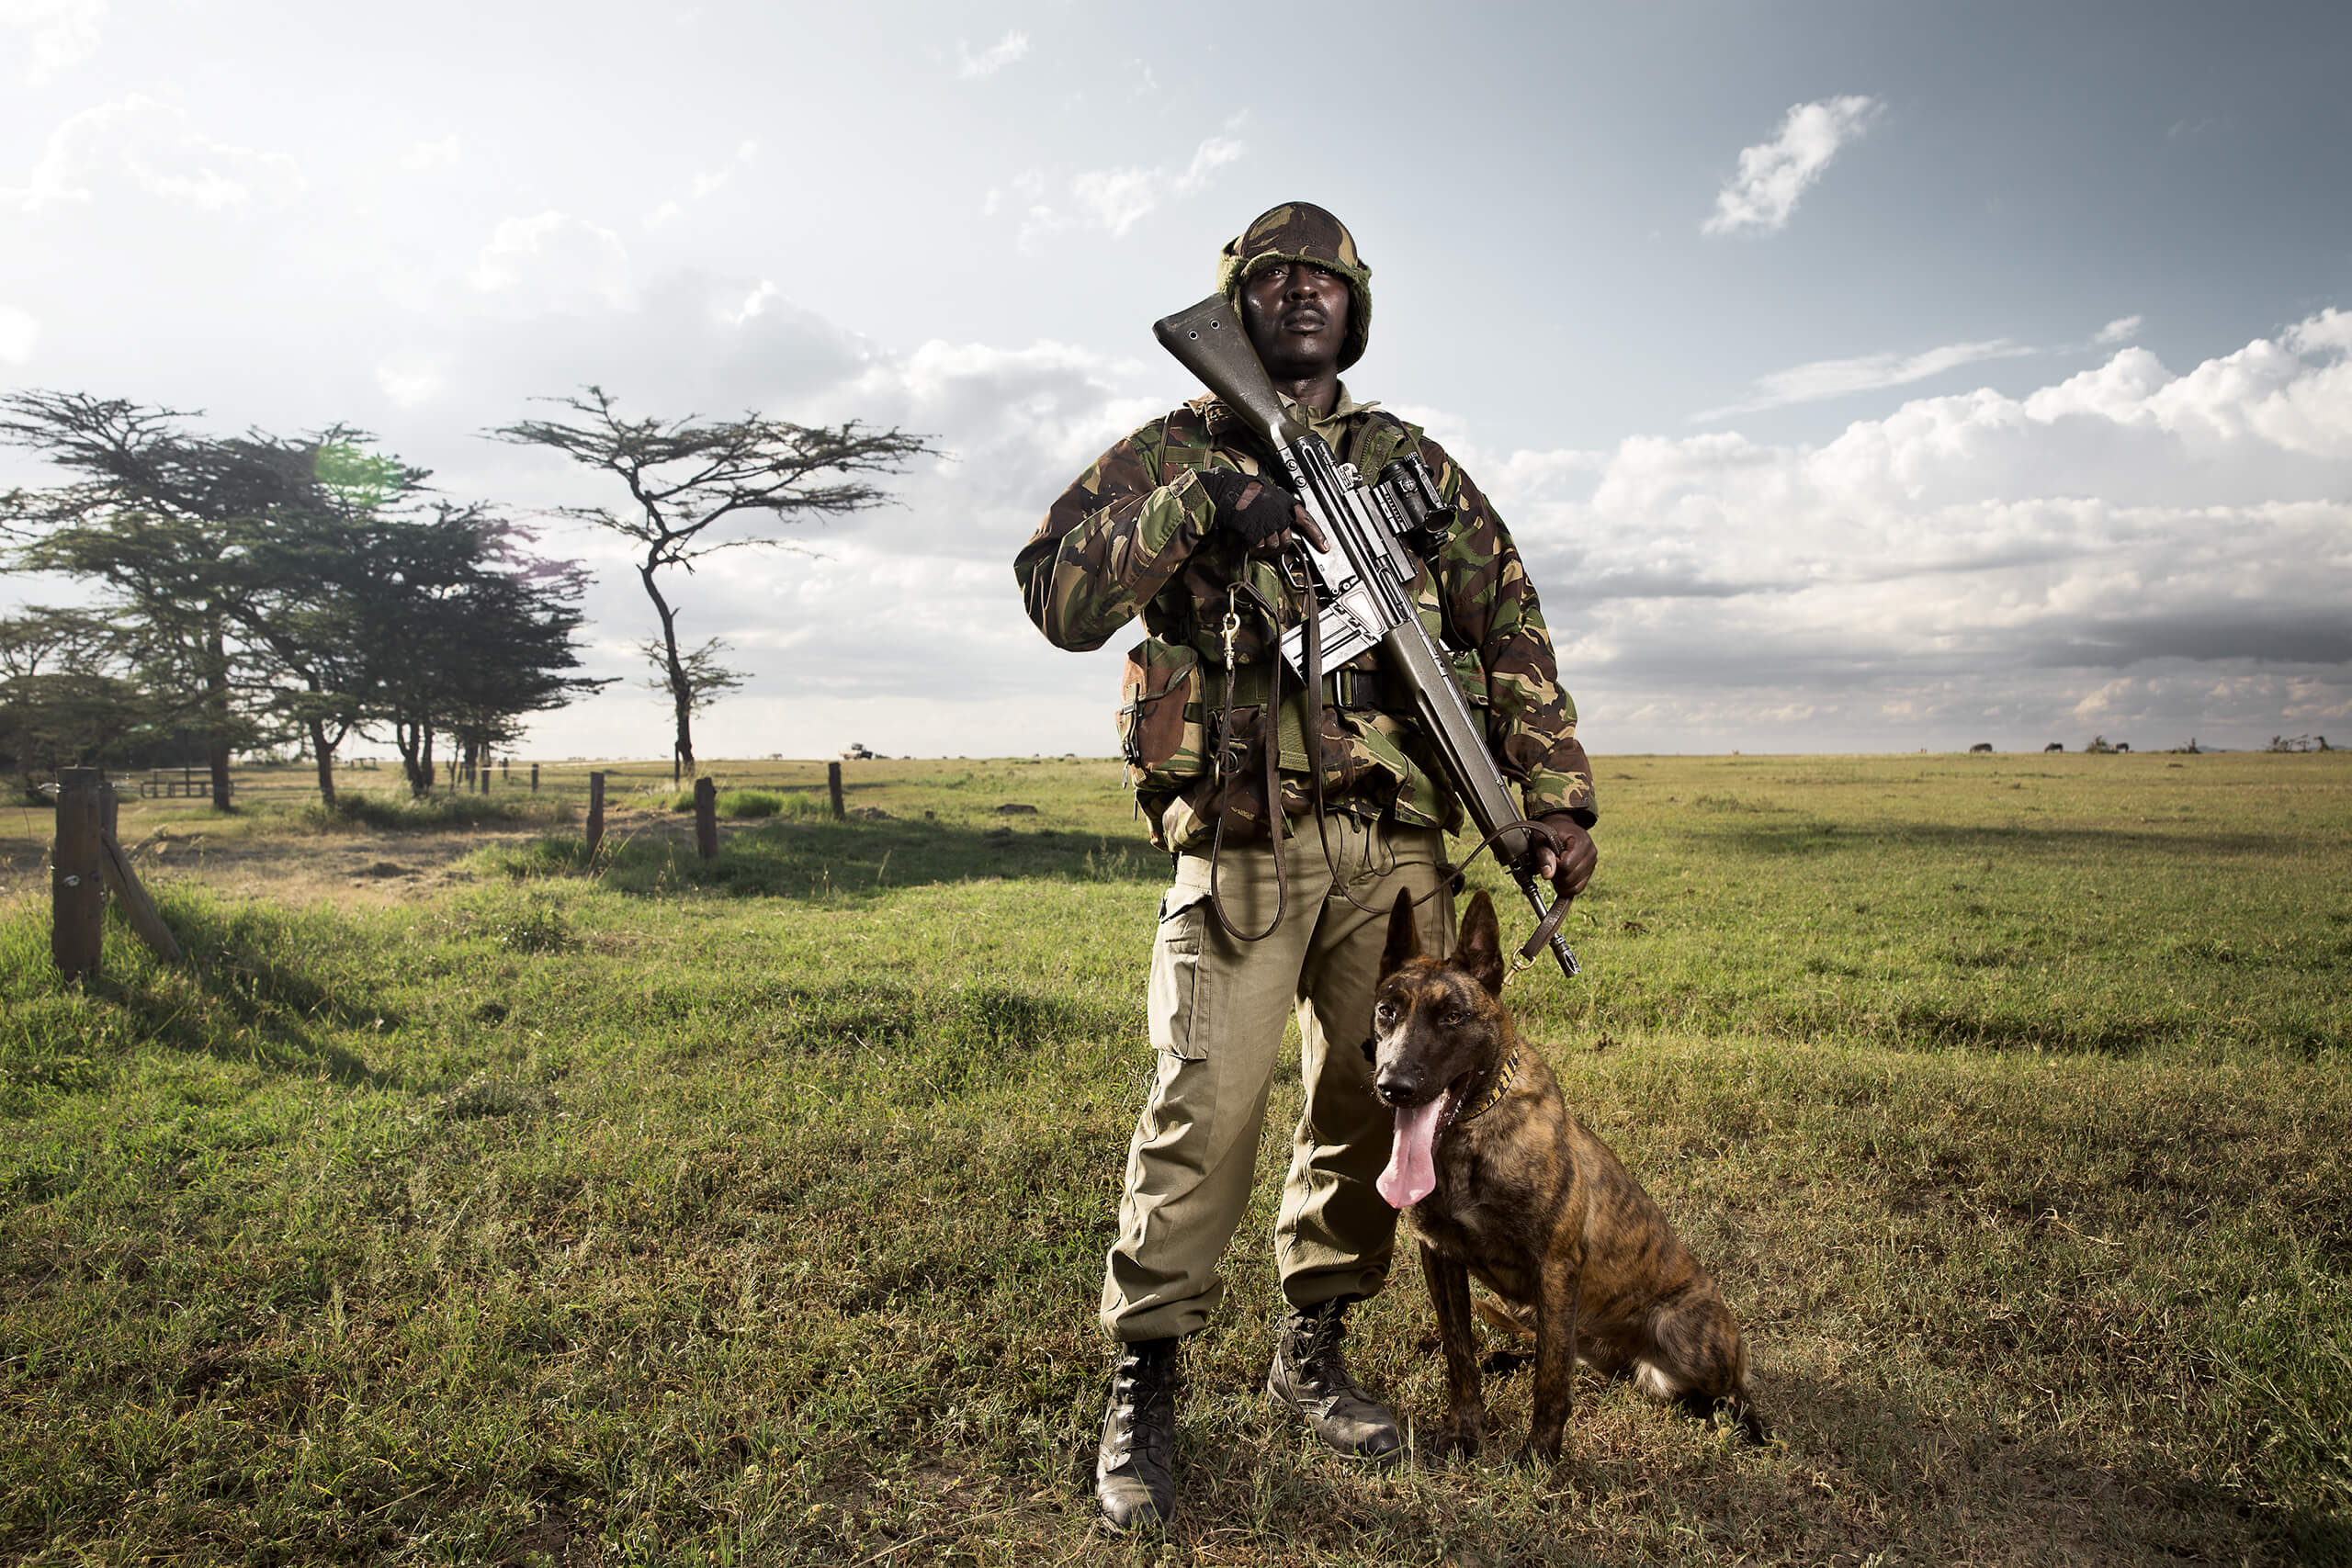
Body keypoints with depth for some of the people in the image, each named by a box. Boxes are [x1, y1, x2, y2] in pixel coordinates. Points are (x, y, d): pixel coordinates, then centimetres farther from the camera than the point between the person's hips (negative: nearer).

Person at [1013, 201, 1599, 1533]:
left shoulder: (1415, 463, 16)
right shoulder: (1177, 449, 9)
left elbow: (1511, 630, 13)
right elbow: (1058, 595, -4)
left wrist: (1561, 799, 6)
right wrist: (1196, 503, -16)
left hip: (1396, 841, 4)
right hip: (1241, 838, -3)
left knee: (1373, 1100, 9)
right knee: (1207, 1107, -9)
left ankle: (1313, 1348, 27)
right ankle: (1147, 1387, 8)